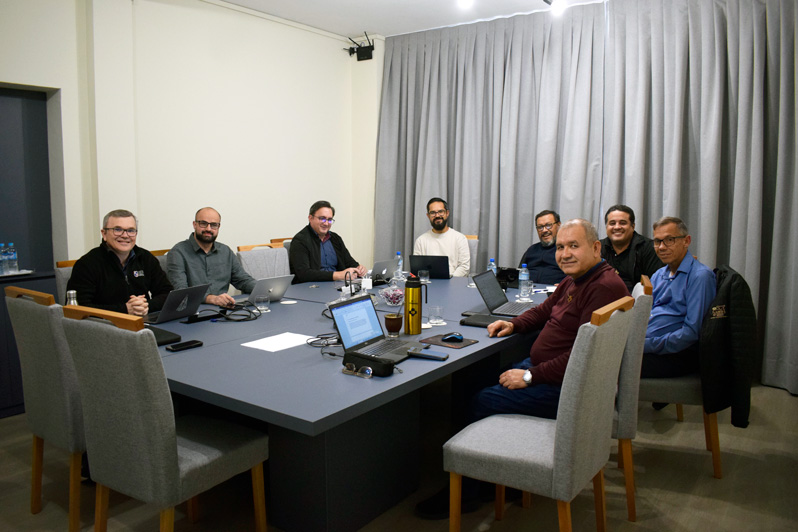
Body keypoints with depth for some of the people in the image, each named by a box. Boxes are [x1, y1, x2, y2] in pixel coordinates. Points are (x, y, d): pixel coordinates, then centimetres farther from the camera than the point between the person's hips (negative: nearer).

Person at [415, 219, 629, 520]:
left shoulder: (604, 287, -23)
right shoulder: (573, 281, 10)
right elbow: (545, 310, 26)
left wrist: (530, 377, -25)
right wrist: (513, 325, 6)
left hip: (564, 388, -10)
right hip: (540, 366, 11)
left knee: (483, 403, -12)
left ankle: (464, 494, 5)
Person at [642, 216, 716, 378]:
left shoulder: (700, 276, -7)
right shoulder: (658, 275, 19)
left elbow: (692, 332, -14)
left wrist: (647, 345, -17)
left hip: (679, 353, -7)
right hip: (642, 344, 7)